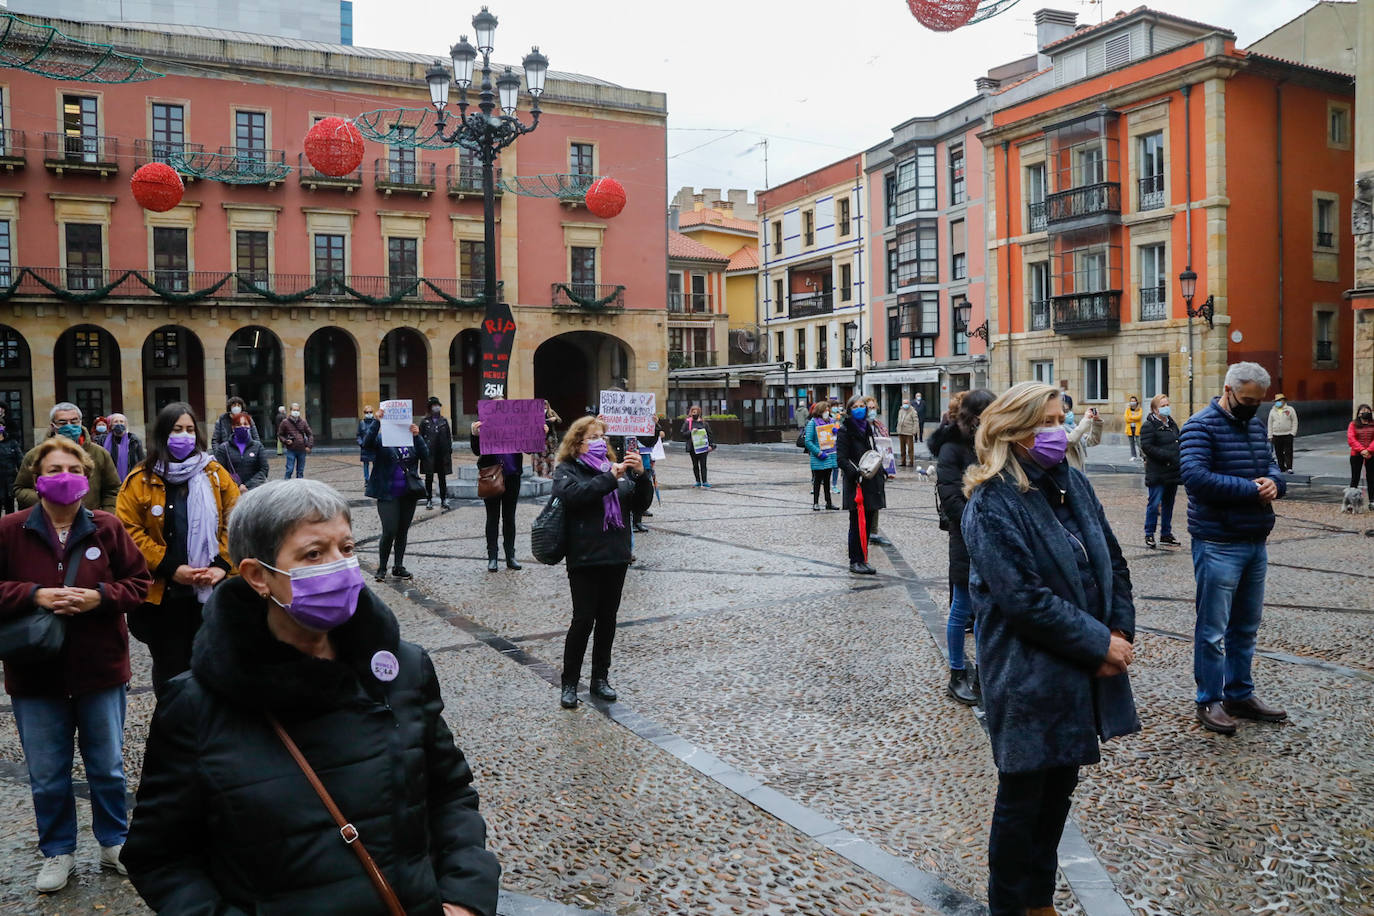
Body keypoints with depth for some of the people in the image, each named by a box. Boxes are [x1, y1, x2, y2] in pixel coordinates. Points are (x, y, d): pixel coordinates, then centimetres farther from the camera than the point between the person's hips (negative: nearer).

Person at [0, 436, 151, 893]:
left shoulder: (107, 527, -4)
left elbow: (138, 581, 0)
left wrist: (100, 596, -17)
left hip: (101, 669, 1)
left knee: (108, 768, 15)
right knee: (47, 775, 13)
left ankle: (114, 843, 34)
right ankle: (57, 851, 33)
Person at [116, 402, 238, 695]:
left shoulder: (215, 474, 3)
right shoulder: (141, 480, -4)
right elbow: (129, 531, -8)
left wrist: (223, 564, -10)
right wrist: (170, 568, -14)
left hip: (210, 592, 2)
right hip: (162, 594, -2)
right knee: (170, 670, 10)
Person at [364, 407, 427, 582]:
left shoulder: (411, 439, 8)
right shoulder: (382, 440, -2)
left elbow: (424, 454, -6)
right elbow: (366, 444, -22)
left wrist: (417, 436, -21)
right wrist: (376, 421, -28)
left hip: (409, 494, 4)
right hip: (388, 494, -4)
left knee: (403, 531, 11)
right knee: (389, 532, -8)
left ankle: (399, 567, 23)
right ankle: (382, 568, 8)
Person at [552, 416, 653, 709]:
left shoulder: (617, 468, 13)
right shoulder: (567, 470, -1)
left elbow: (641, 504, 7)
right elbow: (574, 494, -23)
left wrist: (641, 475, -10)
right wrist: (609, 478, -24)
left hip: (617, 556, 5)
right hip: (585, 558, -5)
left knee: (607, 619, 11)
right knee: (583, 620, -5)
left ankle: (600, 678, 24)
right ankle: (569, 683, 9)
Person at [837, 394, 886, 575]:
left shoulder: (868, 427, 16)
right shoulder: (845, 430, -7)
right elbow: (841, 459, -14)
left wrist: (881, 472, 21)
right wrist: (856, 473, -25)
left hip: (871, 481, 7)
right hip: (856, 484, -7)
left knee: (867, 522, 10)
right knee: (857, 523, -4)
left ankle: (862, 560, 17)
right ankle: (855, 561, 4)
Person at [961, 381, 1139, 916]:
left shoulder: (1073, 483, 5)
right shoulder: (992, 506, -18)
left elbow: (1112, 561, 10)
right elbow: (1026, 598, -22)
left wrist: (1121, 633, -2)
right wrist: (1099, 644, -17)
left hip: (1084, 668, 7)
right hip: (1030, 676, -7)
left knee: (1060, 785, 19)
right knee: (1022, 796, 8)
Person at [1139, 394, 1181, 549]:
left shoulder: (1172, 424, 16)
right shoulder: (1148, 425, -9)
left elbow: (1178, 442, 25)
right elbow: (1147, 447, -18)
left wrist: (1179, 457, 7)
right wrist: (1167, 455, -22)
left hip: (1173, 472, 8)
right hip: (1157, 474, -7)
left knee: (1168, 504, 13)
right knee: (1154, 504, -5)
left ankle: (1166, 534, 22)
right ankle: (1149, 534, 6)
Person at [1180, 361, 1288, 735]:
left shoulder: (1255, 424, 13)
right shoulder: (1201, 426, -12)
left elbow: (1271, 465, 16)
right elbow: (1194, 476, -24)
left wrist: (1274, 482, -9)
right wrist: (1251, 489, -19)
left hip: (1256, 542, 8)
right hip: (1218, 545, -8)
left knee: (1246, 626, 17)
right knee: (1212, 629, 0)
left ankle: (1240, 695, 29)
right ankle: (1210, 701, 12)